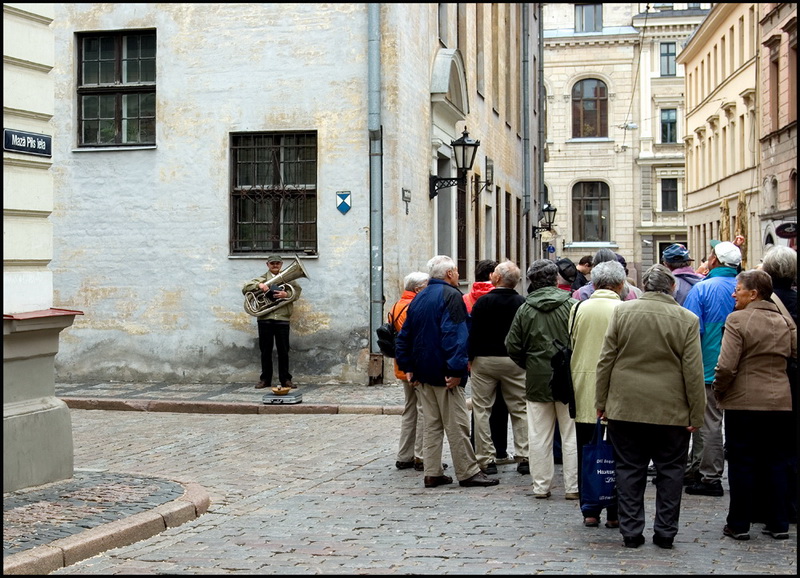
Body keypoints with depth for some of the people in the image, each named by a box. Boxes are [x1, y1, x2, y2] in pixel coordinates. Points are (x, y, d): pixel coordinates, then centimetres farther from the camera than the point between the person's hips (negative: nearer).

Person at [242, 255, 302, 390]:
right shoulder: (262, 279, 12)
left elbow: (297, 291, 1)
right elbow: (245, 289, 2)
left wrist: (286, 294, -18)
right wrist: (258, 285, -16)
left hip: (282, 318, -1)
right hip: (265, 319, 1)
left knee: (283, 351, 1)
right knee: (265, 351, 5)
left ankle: (285, 379, 7)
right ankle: (265, 379, 12)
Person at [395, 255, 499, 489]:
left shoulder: (419, 298, 15)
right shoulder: (451, 296, -11)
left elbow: (404, 336, 17)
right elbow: (454, 335, -22)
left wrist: (407, 367, 16)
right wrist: (456, 369, -23)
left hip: (422, 373, 8)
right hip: (444, 373, -8)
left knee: (431, 425, 11)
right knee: (457, 425, -2)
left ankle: (432, 473, 12)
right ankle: (467, 472, 2)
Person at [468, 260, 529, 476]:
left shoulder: (484, 301, -9)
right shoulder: (522, 303, 0)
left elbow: (474, 332, -9)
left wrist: (470, 358, 1)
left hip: (485, 361, -3)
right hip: (514, 361, 3)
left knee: (481, 410, 5)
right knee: (520, 410, 10)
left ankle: (486, 459, 1)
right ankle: (524, 458, 5)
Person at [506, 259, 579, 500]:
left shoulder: (525, 310, 0)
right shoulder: (571, 305, -7)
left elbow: (512, 346, 2)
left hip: (537, 381, 2)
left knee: (539, 437, 8)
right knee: (571, 435, 6)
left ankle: (541, 486, 12)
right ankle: (573, 487, 8)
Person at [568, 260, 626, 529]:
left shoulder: (578, 309, 2)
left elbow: (568, 347, 8)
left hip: (584, 395, 3)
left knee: (586, 454, 9)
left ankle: (589, 511, 12)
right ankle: (614, 513, 8)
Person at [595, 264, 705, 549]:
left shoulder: (622, 311, -1)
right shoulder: (687, 319, -5)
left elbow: (606, 360, 1)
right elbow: (693, 372, -5)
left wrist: (601, 402, 8)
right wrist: (696, 415, 1)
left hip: (625, 407, 1)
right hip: (671, 411, -1)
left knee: (629, 470, 8)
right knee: (670, 471, 10)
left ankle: (631, 531, 10)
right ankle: (665, 532, 12)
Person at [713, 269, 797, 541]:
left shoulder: (737, 320, -12)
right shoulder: (784, 321, 7)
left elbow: (726, 367, -17)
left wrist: (718, 391, -1)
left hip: (744, 402, -5)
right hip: (780, 403, 5)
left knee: (742, 463, 4)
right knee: (776, 463, 13)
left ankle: (739, 524, 9)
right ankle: (779, 524, 16)